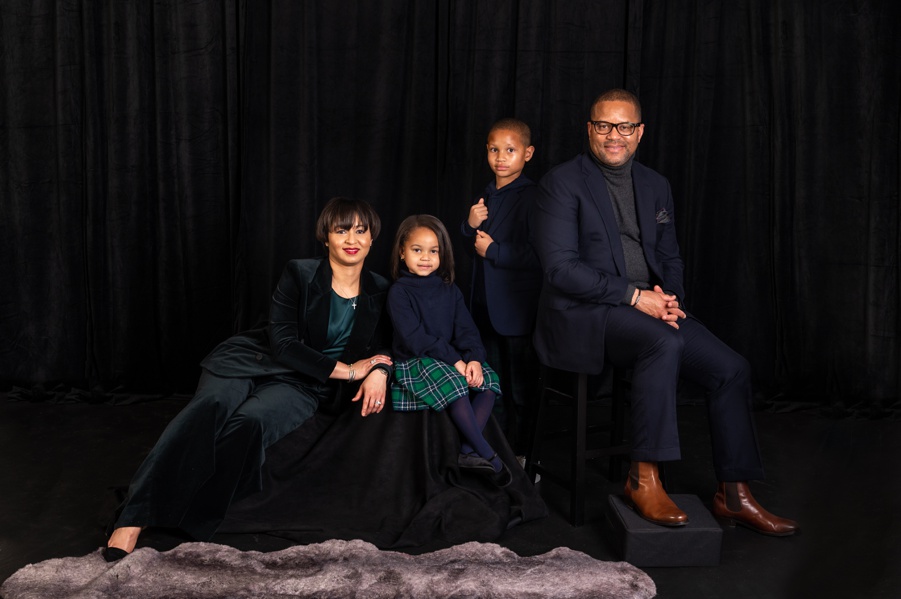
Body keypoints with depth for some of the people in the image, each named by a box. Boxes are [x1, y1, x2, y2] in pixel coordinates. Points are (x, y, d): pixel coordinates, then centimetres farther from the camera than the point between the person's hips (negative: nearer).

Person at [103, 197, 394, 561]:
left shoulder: (379, 293, 9)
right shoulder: (299, 275, -1)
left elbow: (383, 346, 16)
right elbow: (283, 343, -9)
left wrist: (379, 372, -9)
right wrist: (346, 370, -10)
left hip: (301, 385, 1)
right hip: (255, 360, -1)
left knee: (250, 421, -34)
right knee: (212, 406, -34)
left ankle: (192, 531, -29)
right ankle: (133, 520, -39)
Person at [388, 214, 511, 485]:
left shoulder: (450, 290, 12)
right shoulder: (399, 292, -6)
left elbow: (467, 329, 2)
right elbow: (414, 338, -16)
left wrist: (474, 358, -19)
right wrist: (454, 360, -22)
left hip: (454, 360, 6)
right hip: (414, 362, -6)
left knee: (488, 379, -19)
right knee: (452, 384, -33)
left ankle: (468, 450, -26)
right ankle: (488, 455, -28)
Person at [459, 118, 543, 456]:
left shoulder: (532, 197, -14)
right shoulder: (487, 196, 10)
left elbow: (536, 254, -22)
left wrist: (493, 250, -16)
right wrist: (470, 225, -3)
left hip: (518, 308, -8)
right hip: (486, 305, 8)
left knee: (521, 385, 3)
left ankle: (522, 451, 16)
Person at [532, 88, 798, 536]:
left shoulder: (655, 186, 16)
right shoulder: (562, 182, -4)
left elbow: (669, 258, 20)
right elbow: (559, 267, -14)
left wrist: (670, 297, -4)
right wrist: (633, 295, -19)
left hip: (648, 308, 7)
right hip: (582, 314, -6)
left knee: (730, 367, -11)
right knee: (665, 342, -35)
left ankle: (733, 494, 2)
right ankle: (643, 478, -23)